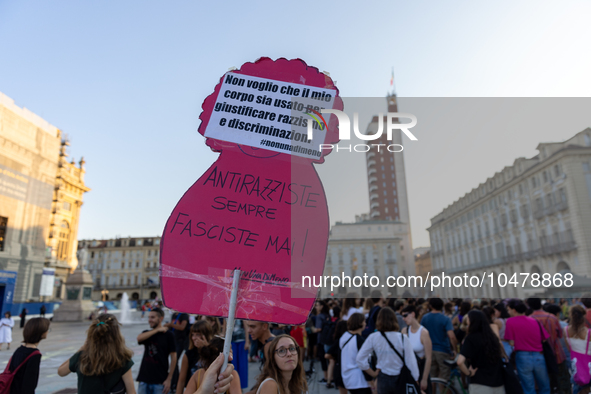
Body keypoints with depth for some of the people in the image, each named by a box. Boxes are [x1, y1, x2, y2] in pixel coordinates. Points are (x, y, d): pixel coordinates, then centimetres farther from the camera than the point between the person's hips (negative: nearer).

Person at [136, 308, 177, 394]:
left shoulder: (168, 335, -5)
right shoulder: (146, 333, 10)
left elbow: (173, 357, -7)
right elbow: (139, 338, -15)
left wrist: (169, 379, -10)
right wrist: (157, 330, -13)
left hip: (160, 381, -4)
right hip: (144, 379, 4)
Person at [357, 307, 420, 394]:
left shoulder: (373, 337, -12)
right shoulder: (403, 338, -18)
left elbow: (360, 358, -10)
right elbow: (411, 362, -12)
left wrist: (372, 373, 1)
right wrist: (415, 380, 1)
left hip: (383, 379, 2)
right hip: (400, 379, -1)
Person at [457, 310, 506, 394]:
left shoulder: (471, 338, -13)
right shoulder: (493, 336, 5)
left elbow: (460, 362, -23)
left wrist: (469, 373, -8)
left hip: (480, 385, -6)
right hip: (499, 385, 6)